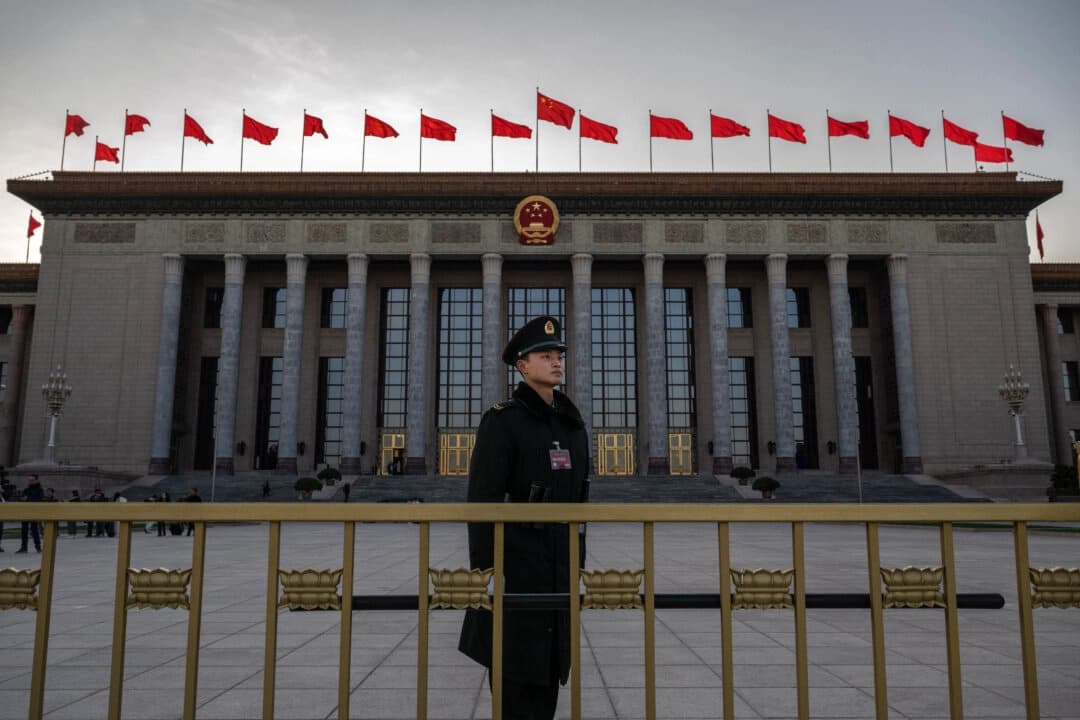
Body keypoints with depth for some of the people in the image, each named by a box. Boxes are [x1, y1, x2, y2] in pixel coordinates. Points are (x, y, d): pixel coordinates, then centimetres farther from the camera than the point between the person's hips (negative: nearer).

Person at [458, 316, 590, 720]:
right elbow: (482, 500, -14)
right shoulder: (502, 421, -10)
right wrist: (484, 568, -18)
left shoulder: (571, 424, 11)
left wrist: (578, 561, 14)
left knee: (549, 664, 13)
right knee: (514, 665, 1)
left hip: (558, 561, 7)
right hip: (515, 557, -7)